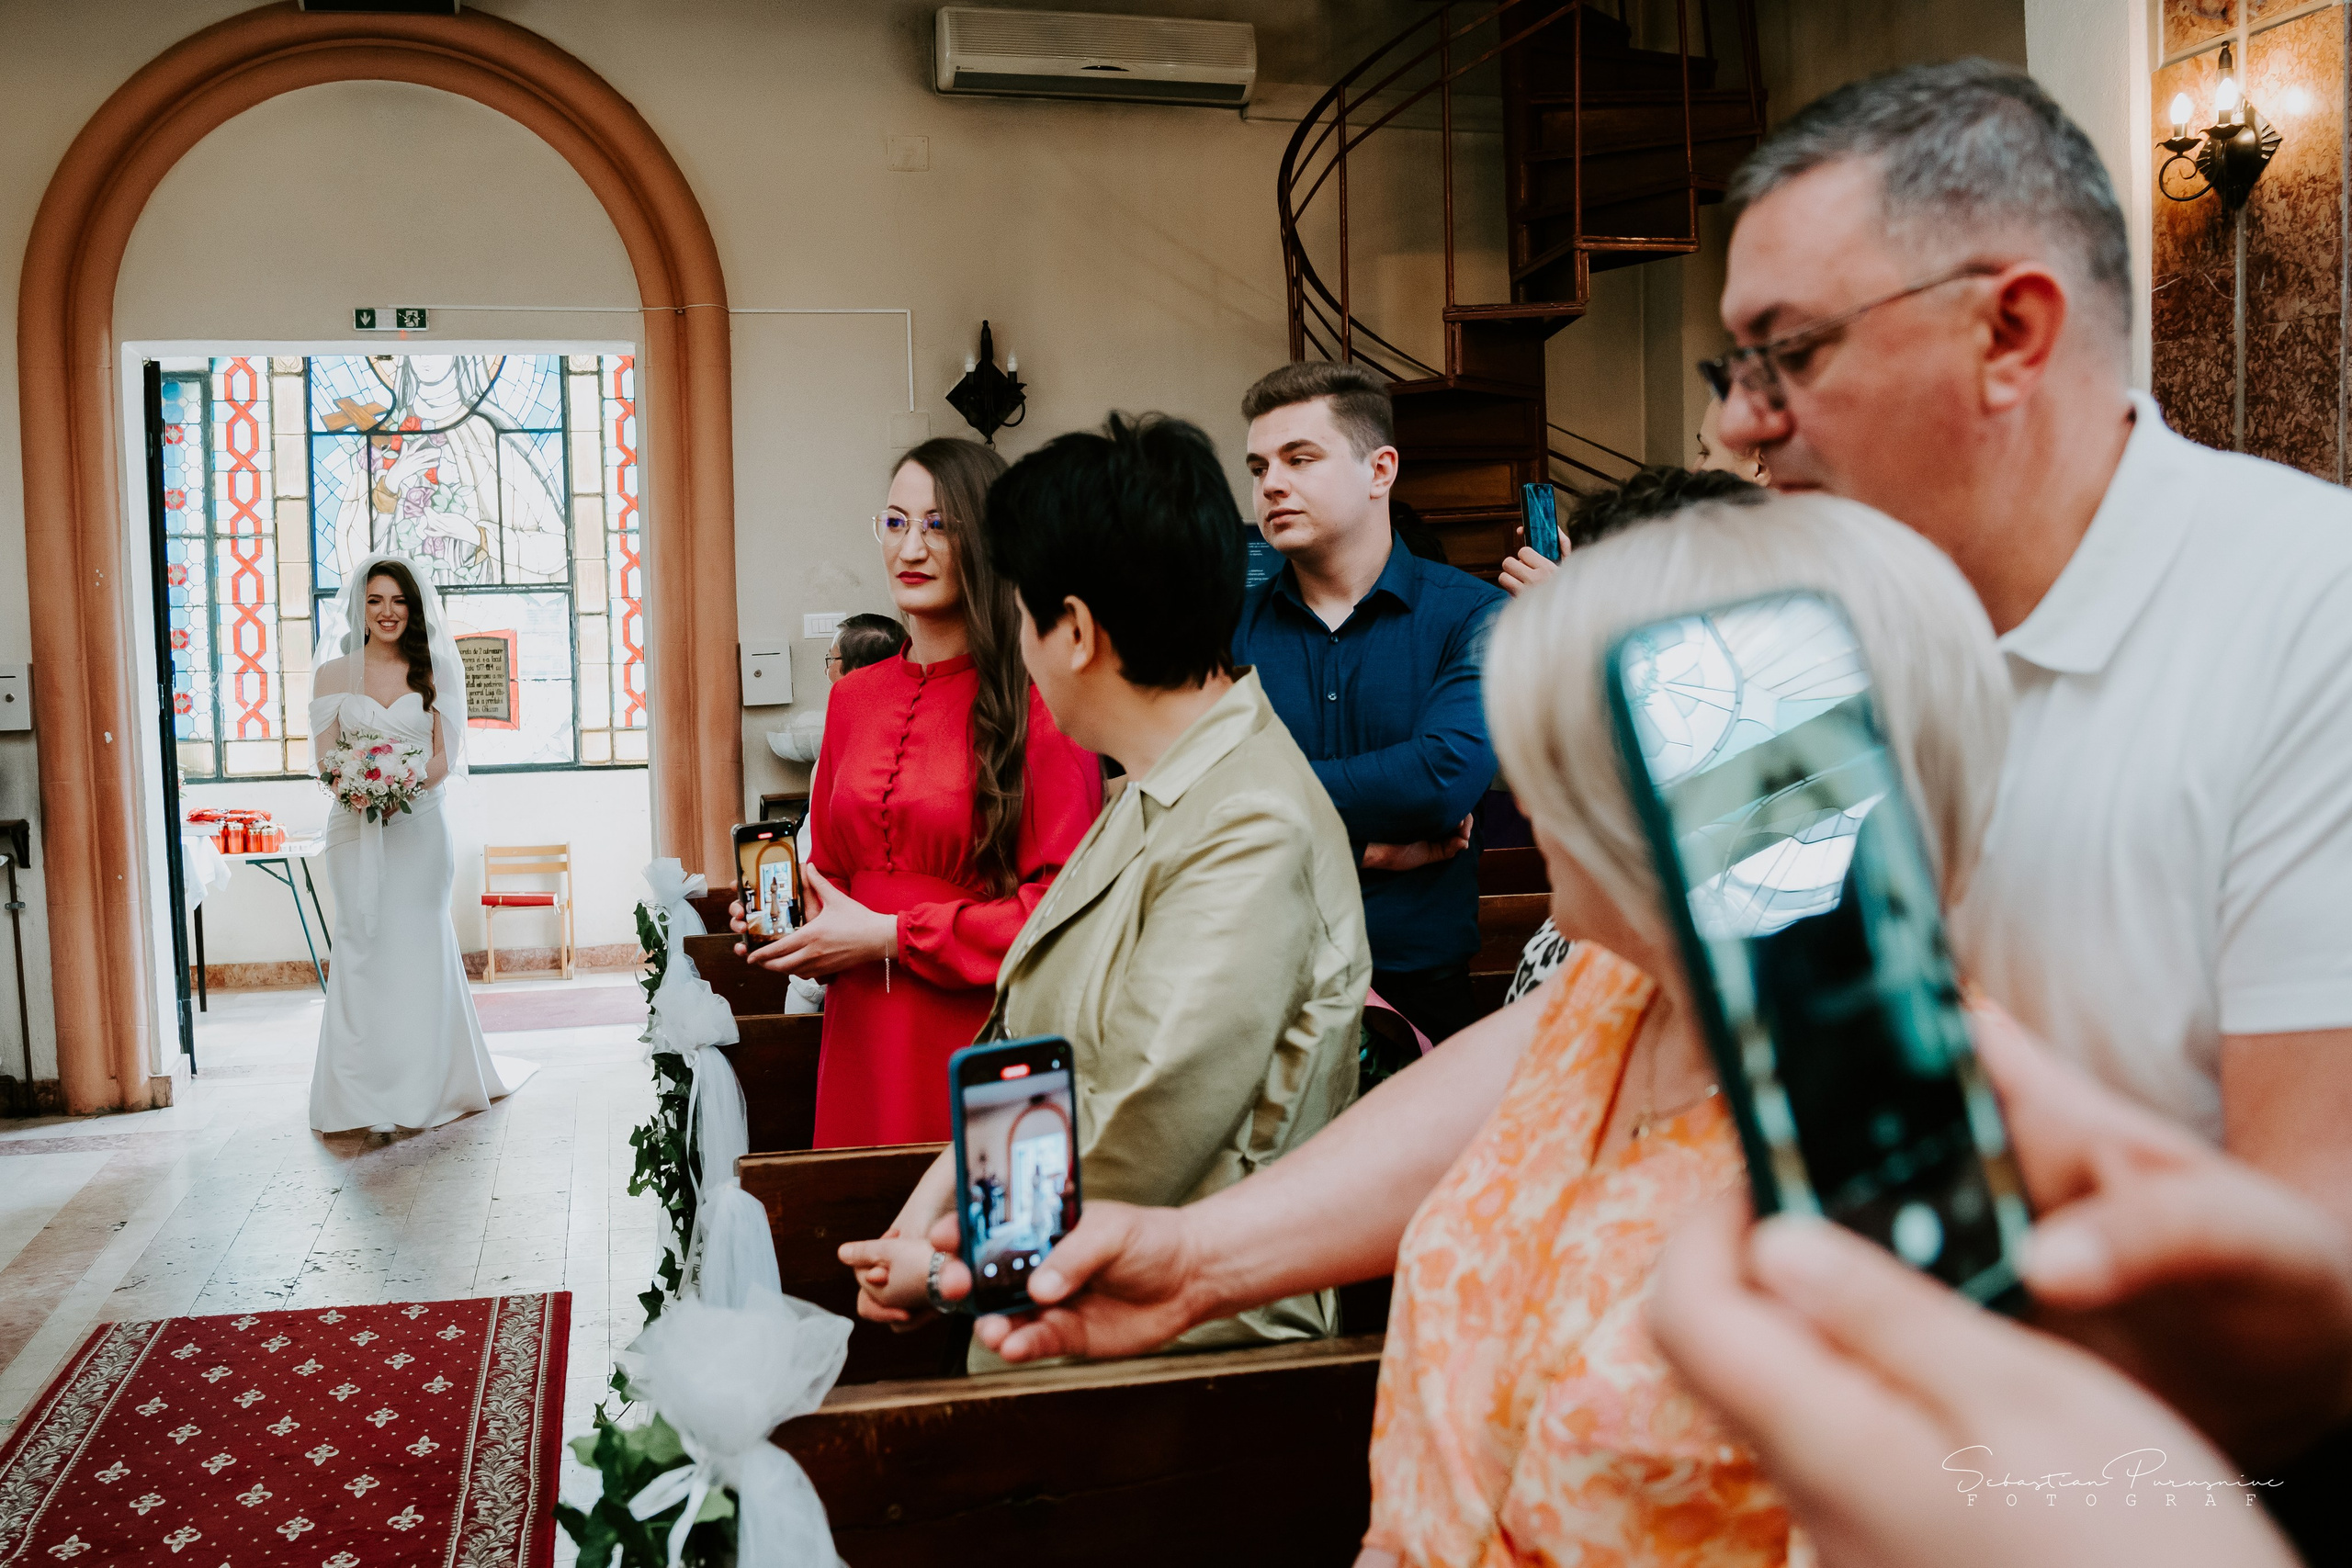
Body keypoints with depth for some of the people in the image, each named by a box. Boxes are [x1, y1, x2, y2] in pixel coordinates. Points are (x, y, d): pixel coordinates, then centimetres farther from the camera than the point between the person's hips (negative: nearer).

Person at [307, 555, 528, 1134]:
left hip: (419, 824, 0)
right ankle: (373, 1097, 0)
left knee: (420, 947, 2)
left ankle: (426, 1083, 12)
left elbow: (445, 756, 5)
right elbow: (324, 756, 3)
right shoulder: (334, 672, 6)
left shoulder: (431, 671, 8)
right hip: (356, 829, 0)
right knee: (364, 946, -3)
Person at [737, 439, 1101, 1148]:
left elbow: (1063, 905, -12)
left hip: (984, 1044, -5)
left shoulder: (1040, 704, -9)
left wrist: (892, 936, -12)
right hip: (862, 1045, 5)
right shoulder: (852, 698, 11)